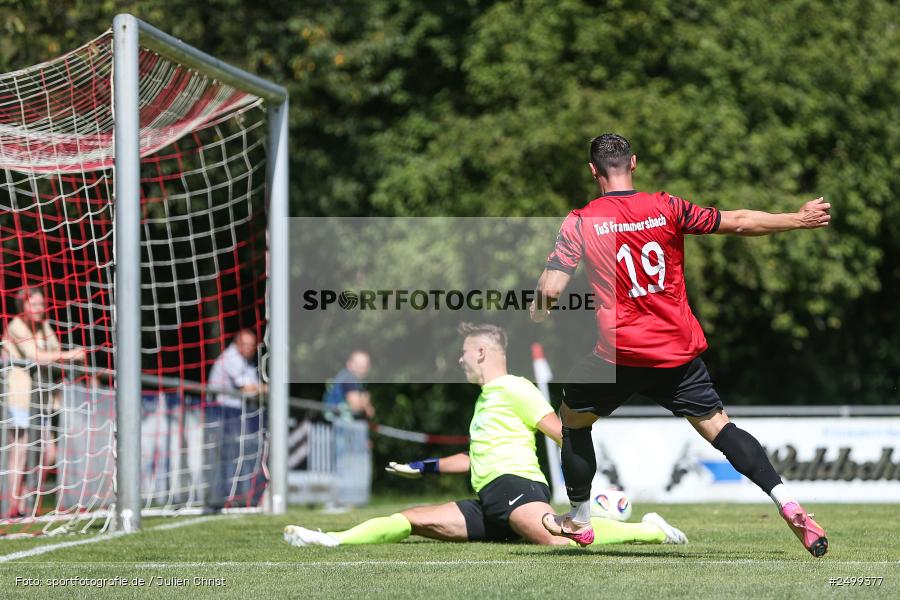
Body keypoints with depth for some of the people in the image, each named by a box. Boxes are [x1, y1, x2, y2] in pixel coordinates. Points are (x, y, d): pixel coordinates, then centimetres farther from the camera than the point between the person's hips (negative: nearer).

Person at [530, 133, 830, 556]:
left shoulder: (580, 222, -5)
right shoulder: (666, 208, -1)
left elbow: (551, 289, -11)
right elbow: (738, 223, 1)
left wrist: (538, 310, 12)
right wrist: (799, 220, 12)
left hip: (620, 352, -2)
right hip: (679, 348, 2)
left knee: (573, 415, 21)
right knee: (717, 426, 7)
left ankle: (578, 520, 27)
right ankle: (787, 503, -9)